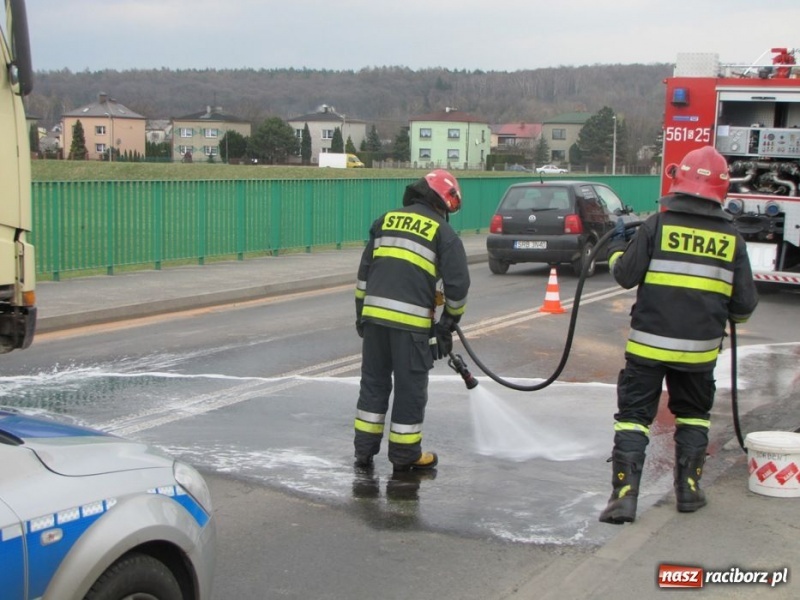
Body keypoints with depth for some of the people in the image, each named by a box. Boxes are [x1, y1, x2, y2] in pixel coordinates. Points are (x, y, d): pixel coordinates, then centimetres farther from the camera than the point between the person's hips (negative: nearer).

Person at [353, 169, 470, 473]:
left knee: (374, 382, 15)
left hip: (374, 315, 5)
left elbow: (364, 270, 16)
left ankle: (364, 450, 20)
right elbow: (458, 283, -1)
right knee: (410, 388, 6)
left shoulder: (386, 220, 17)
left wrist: (361, 312, 22)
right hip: (411, 321, -5)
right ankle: (405, 455, 15)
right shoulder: (443, 233, 3)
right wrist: (449, 322, 12)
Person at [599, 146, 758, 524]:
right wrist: (727, 316, 27)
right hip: (699, 348, 2)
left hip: (648, 344, -2)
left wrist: (616, 251, 16)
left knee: (633, 415, 4)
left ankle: (624, 495, -5)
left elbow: (626, 276, -6)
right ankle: (688, 489, 24)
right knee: (693, 414, 22)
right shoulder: (731, 238, 1)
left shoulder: (658, 225, -8)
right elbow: (744, 304, 4)